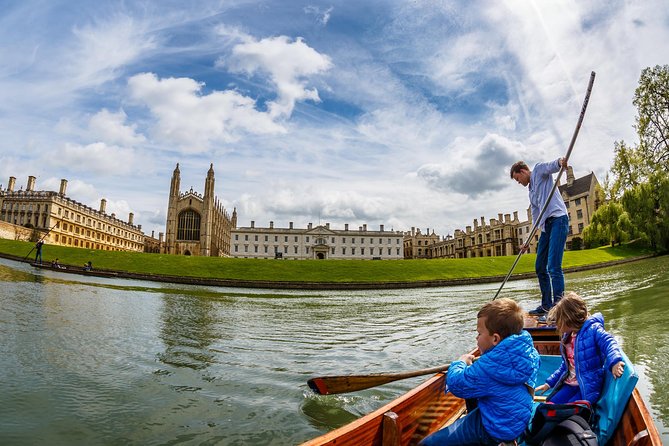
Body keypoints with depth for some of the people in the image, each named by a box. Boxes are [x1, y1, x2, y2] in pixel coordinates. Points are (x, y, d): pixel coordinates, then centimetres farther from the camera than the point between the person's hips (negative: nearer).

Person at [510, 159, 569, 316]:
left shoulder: (538, 169, 7)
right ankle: (546, 306, 18)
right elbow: (536, 217, 27)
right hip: (546, 225, 9)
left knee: (553, 266, -17)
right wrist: (528, 241, 24)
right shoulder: (531, 191, 28)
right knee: (540, 267, 10)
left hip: (558, 219, -9)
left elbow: (551, 166, -17)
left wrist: (560, 162, -41)